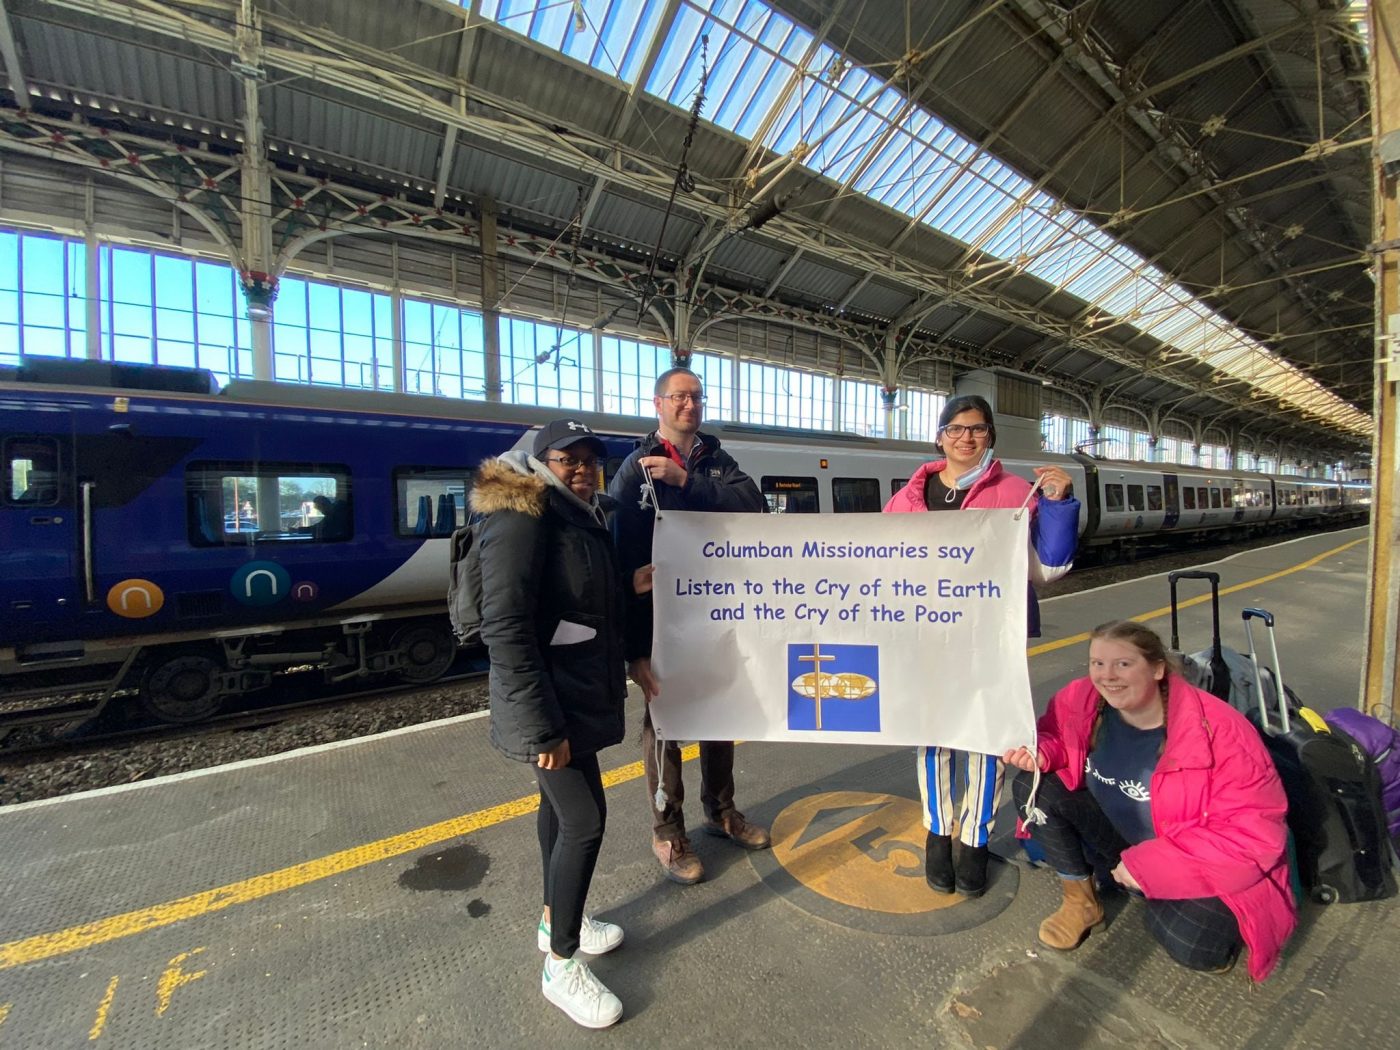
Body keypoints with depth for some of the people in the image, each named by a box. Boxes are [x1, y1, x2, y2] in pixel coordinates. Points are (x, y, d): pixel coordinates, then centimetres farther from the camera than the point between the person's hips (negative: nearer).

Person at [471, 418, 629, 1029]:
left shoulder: (584, 516, 10)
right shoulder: (521, 518, -18)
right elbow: (506, 627, -24)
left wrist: (613, 681, 17)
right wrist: (543, 725, -24)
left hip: (579, 692, 9)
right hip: (551, 700, -9)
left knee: (560, 804, 21)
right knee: (585, 819, -1)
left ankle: (554, 919, 41)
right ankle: (561, 966, 20)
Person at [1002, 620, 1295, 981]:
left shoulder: (1218, 730, -28)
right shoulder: (1080, 700, -17)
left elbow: (1255, 830, -23)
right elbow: (1055, 736, 3)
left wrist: (1151, 866, -23)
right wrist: (1039, 752, -24)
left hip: (1200, 863, -3)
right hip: (1121, 839, 4)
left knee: (1191, 944, -28)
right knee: (1031, 786, -18)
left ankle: (1217, 913, 11)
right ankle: (1080, 898, 3)